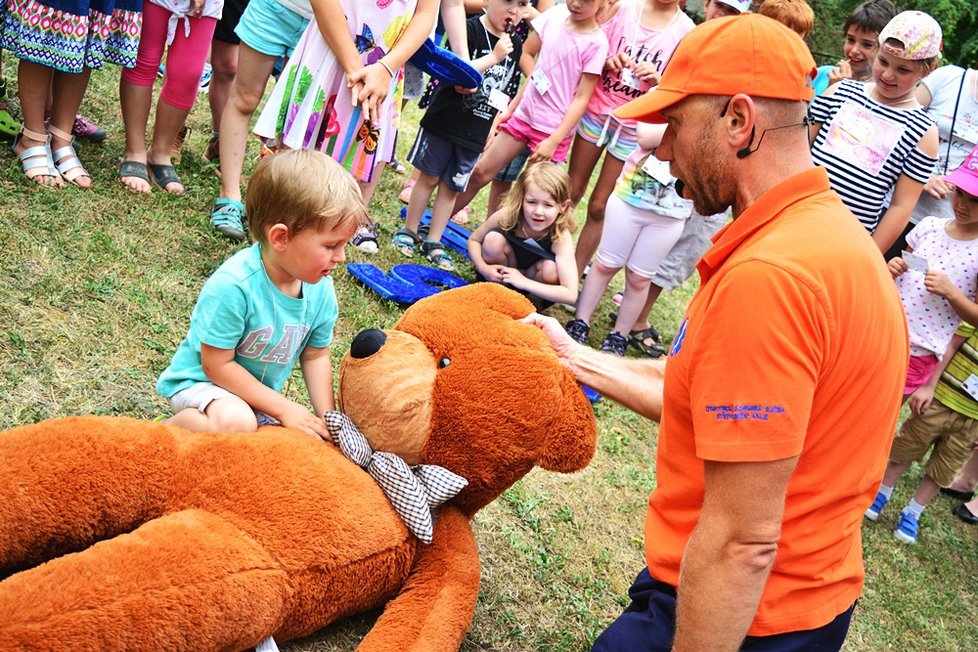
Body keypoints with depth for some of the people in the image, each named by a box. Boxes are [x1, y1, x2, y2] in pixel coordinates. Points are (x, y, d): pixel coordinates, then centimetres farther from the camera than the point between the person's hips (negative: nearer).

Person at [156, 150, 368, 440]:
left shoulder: (321, 289, -9)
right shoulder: (233, 285, -30)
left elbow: (315, 356, 4)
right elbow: (217, 364, -24)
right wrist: (284, 408, -23)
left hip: (258, 393, 7)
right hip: (201, 382, -7)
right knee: (235, 422, -36)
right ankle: (170, 427, -7)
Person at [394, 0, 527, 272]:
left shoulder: (515, 45, 5)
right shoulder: (469, 30, -13)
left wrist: (495, 128, 10)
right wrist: (494, 56, -25)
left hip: (476, 135, 5)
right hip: (444, 123, -4)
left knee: (451, 187, 11)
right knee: (429, 177, 7)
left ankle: (433, 242, 20)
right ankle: (408, 231, 23)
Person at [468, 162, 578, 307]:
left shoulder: (561, 238, -31)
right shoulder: (507, 215, -26)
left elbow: (571, 295, -36)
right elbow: (474, 239, -7)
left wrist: (523, 282, -37)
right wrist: (483, 268, -26)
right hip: (504, 273, 1)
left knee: (551, 270, -33)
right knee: (493, 239, -27)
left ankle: (534, 300, -1)